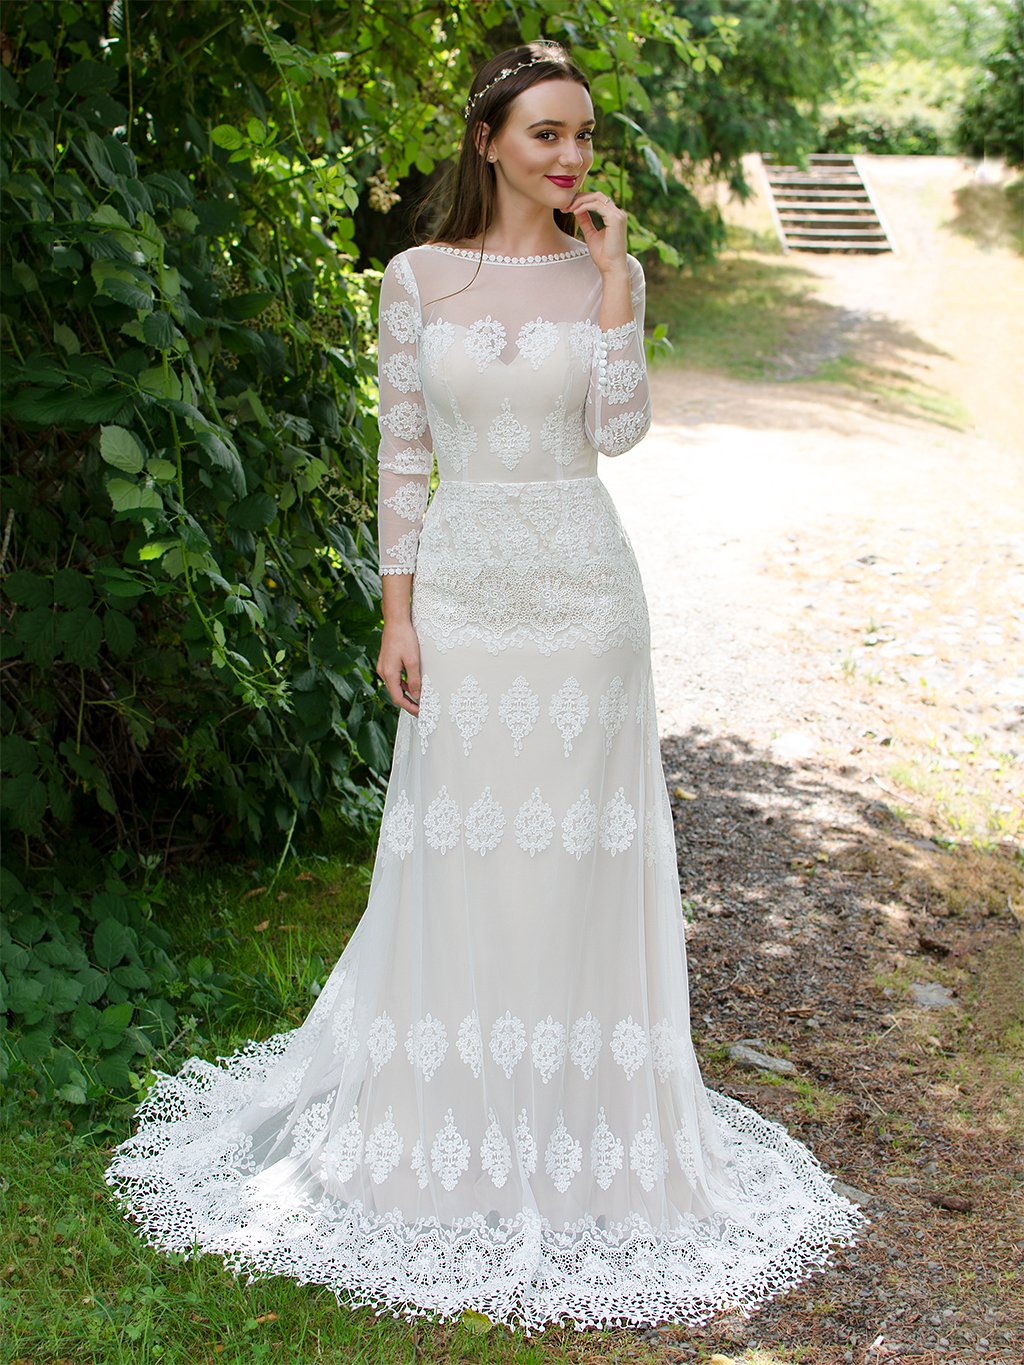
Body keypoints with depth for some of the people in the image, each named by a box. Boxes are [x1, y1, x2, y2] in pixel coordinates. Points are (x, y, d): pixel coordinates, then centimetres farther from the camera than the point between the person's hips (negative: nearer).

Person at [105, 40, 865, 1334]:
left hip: (582, 591, 0)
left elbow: (621, 428, -9)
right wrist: (397, 612, -2)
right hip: (464, 586, 0)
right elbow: (401, 454, 3)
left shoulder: (607, 276, 5)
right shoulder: (419, 278, 3)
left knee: (576, 850, 4)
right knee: (457, 852, 5)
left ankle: (580, 1116, 20)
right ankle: (451, 1124, 22)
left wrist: (611, 279, -10)